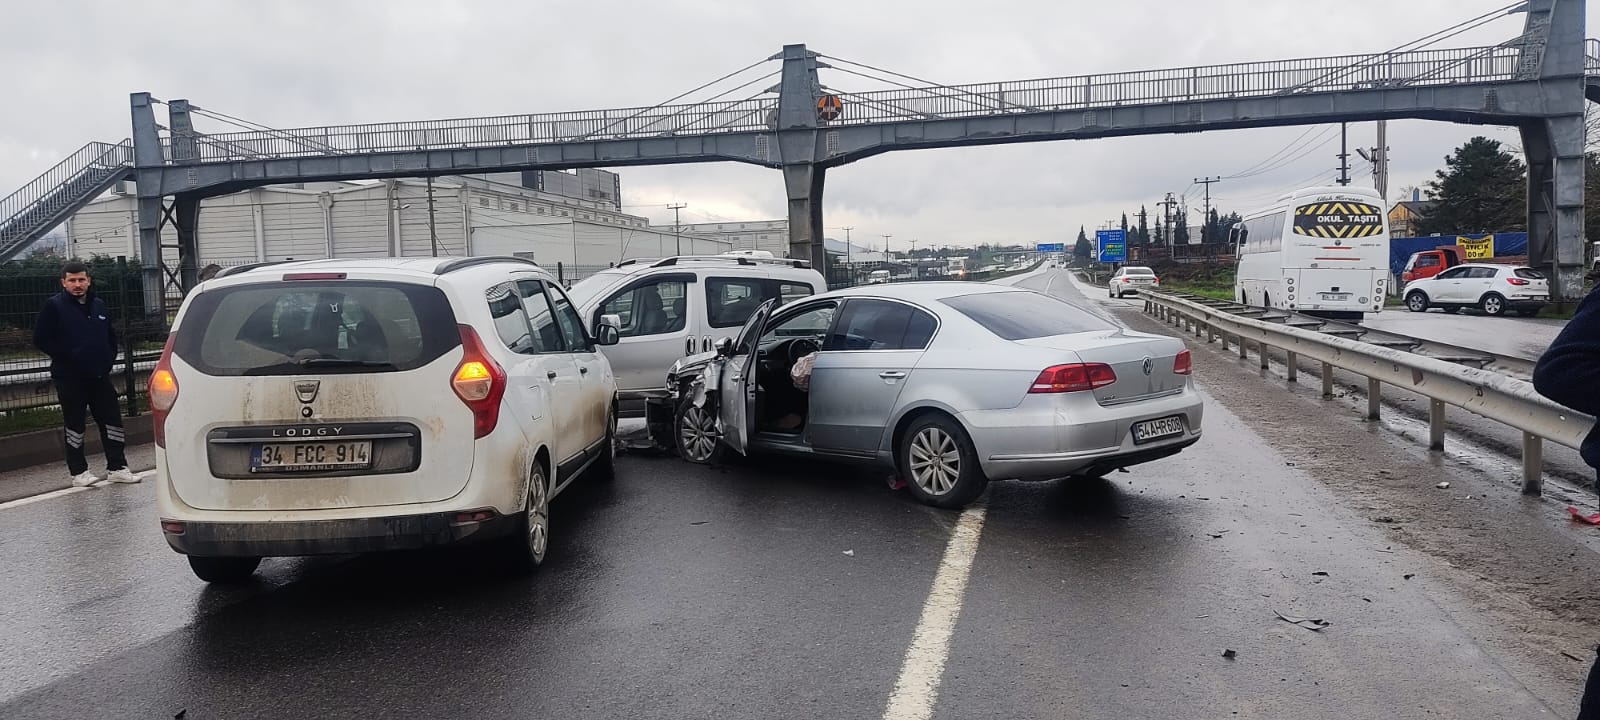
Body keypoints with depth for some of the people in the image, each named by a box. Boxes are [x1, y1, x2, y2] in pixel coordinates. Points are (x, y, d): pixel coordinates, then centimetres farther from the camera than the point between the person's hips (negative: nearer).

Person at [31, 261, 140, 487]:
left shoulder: (99, 305, 11)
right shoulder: (54, 306, -4)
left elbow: (111, 335, 21)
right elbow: (41, 339, -7)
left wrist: (109, 358, 8)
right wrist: (67, 356, -13)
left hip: (100, 375, 5)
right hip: (70, 377, -5)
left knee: (112, 420, 4)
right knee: (74, 424, 3)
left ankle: (117, 468, 12)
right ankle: (78, 472, 11)